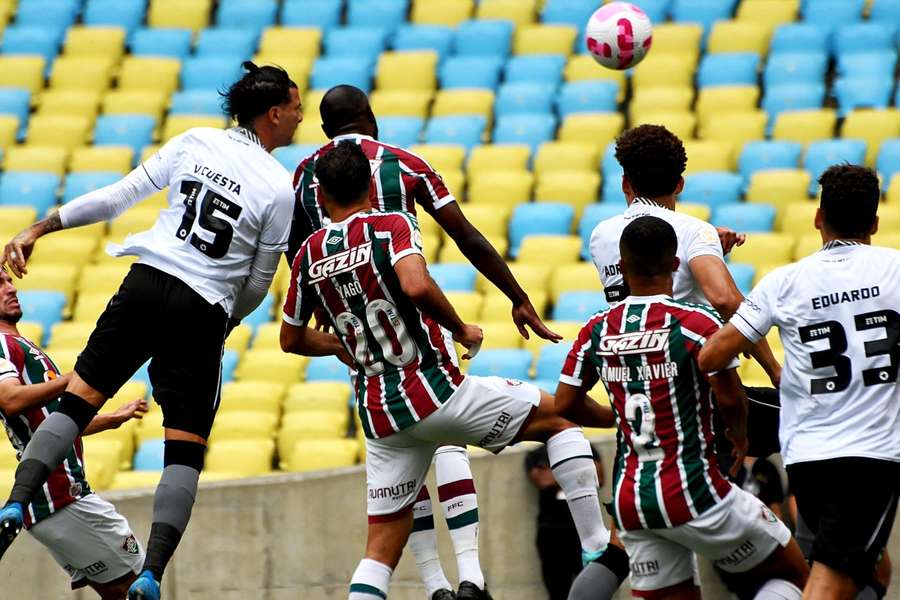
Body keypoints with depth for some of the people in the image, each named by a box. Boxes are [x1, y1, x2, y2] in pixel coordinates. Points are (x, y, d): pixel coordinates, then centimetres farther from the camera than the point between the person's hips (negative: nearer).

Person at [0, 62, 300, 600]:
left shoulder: (194, 142, 5)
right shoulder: (281, 189, -2)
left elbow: (118, 197, 5)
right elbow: (257, 285, 5)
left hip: (146, 286, 2)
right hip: (204, 313, -2)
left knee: (77, 401, 9)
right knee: (186, 450, 3)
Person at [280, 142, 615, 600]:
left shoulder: (308, 254, 8)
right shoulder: (391, 226, -7)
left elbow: (291, 340, 20)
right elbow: (416, 286, -27)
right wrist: (461, 330, -10)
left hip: (379, 416, 5)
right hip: (433, 391, -5)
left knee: (382, 548, 11)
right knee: (558, 416, 13)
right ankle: (597, 548, 4)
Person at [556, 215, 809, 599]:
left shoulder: (596, 331, 4)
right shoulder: (696, 323, -11)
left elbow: (565, 406, 9)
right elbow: (730, 399, -14)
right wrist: (739, 437, 8)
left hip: (630, 501, 5)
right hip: (692, 492, -5)